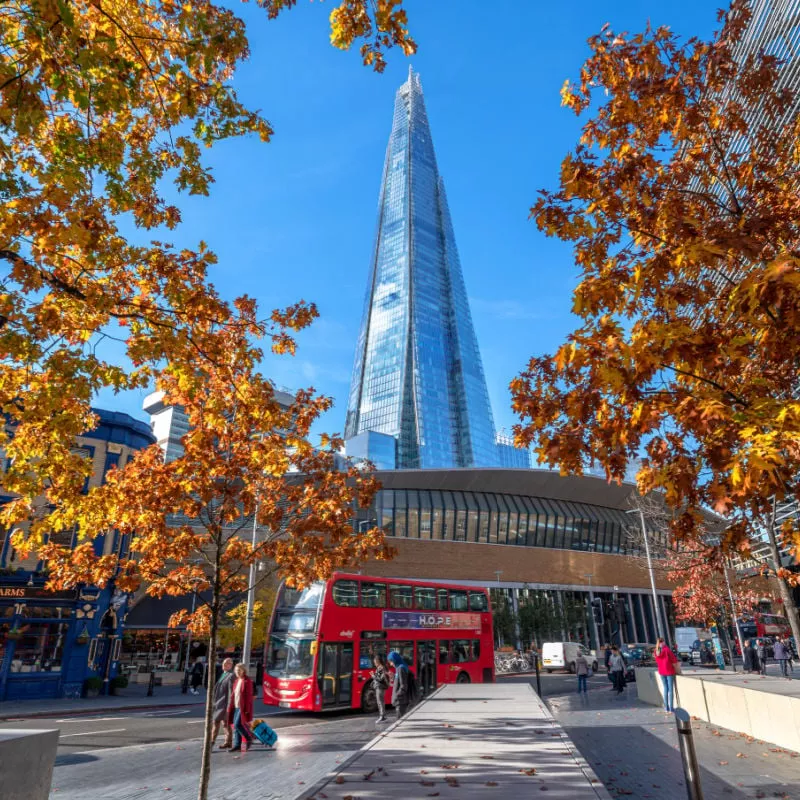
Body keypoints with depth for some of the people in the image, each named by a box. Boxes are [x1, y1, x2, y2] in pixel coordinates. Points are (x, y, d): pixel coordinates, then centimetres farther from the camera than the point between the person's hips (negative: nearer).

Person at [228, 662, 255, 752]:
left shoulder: (247, 681, -12)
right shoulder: (236, 681, 12)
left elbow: (249, 696, -14)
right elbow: (233, 694, 15)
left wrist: (247, 709, -17)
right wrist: (230, 706, 11)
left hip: (243, 707, -8)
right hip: (236, 707, 8)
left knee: (237, 724, -13)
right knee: (235, 726, 7)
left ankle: (249, 738, 6)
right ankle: (237, 746, 15)